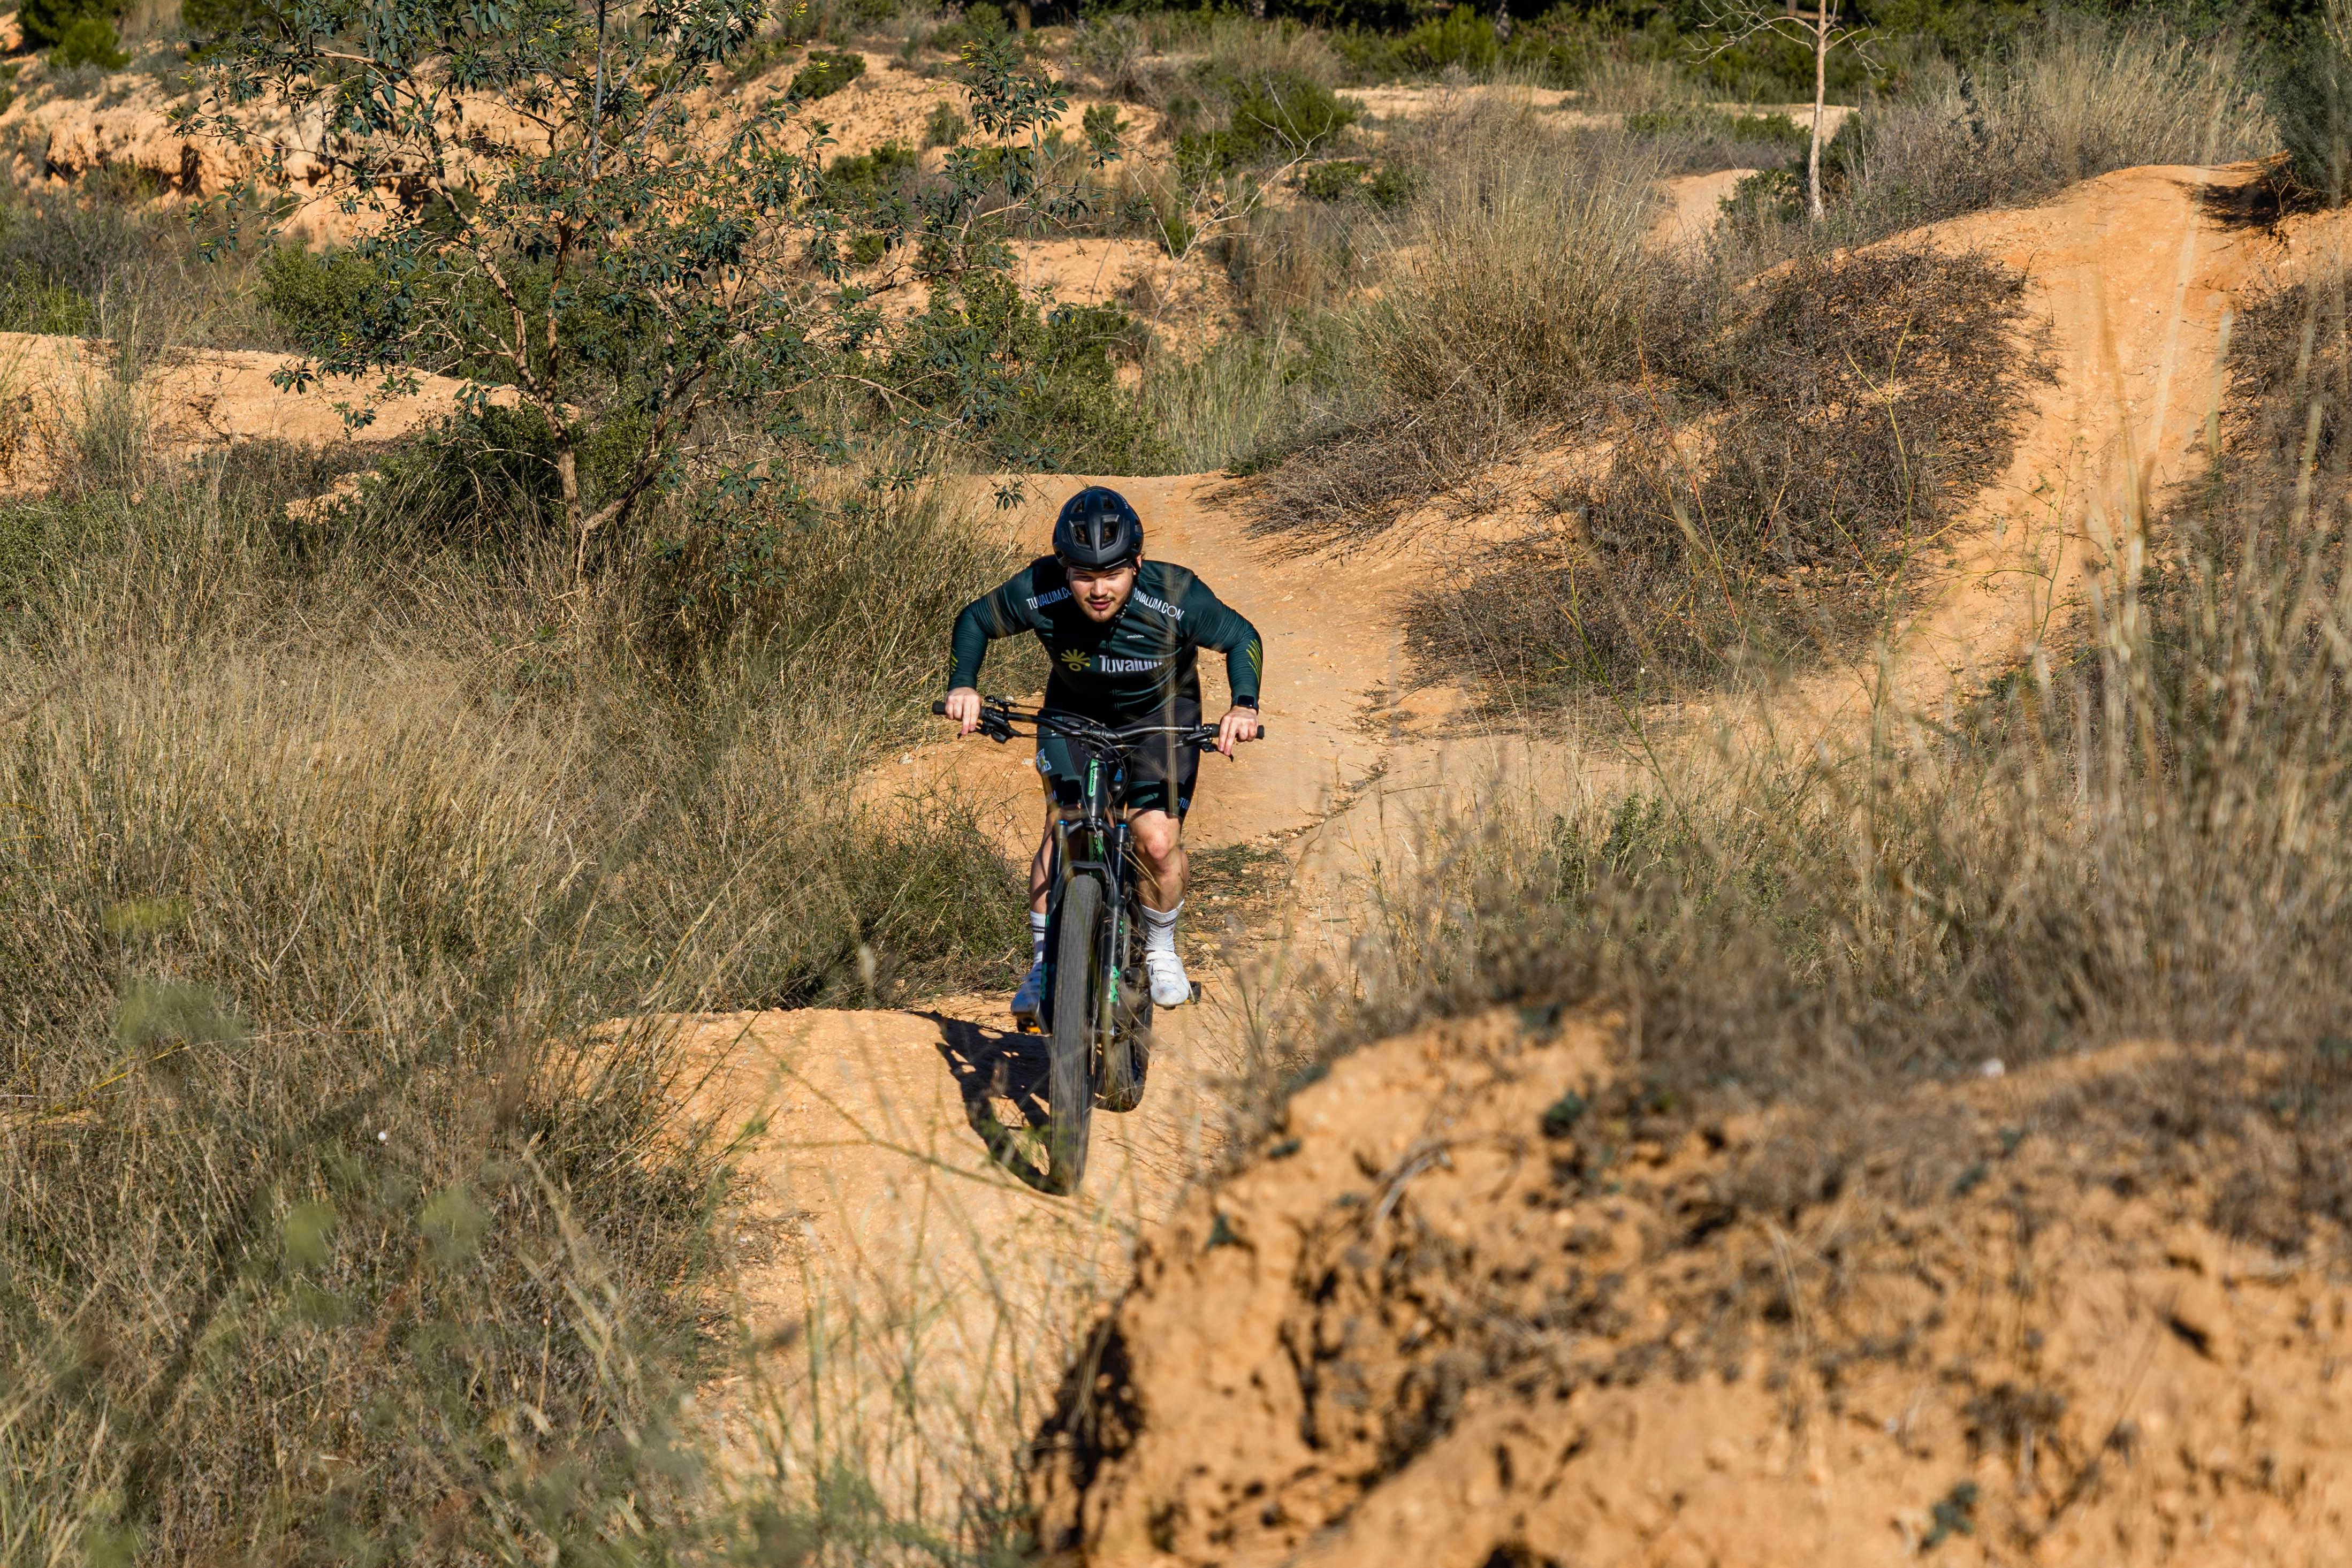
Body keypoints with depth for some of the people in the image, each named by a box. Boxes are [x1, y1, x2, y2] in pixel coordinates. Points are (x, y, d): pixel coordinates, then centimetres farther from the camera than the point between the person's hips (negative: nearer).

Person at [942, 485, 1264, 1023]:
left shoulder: (1175, 597, -33)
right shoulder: (1038, 592, -30)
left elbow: (1241, 638, -16)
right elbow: (975, 621, -10)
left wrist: (1244, 705, -32)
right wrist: (963, 685, -26)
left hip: (1161, 715, -1)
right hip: (1074, 712, 1)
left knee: (1158, 838, -16)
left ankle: (1161, 951, 12)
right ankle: (1044, 962, -7)